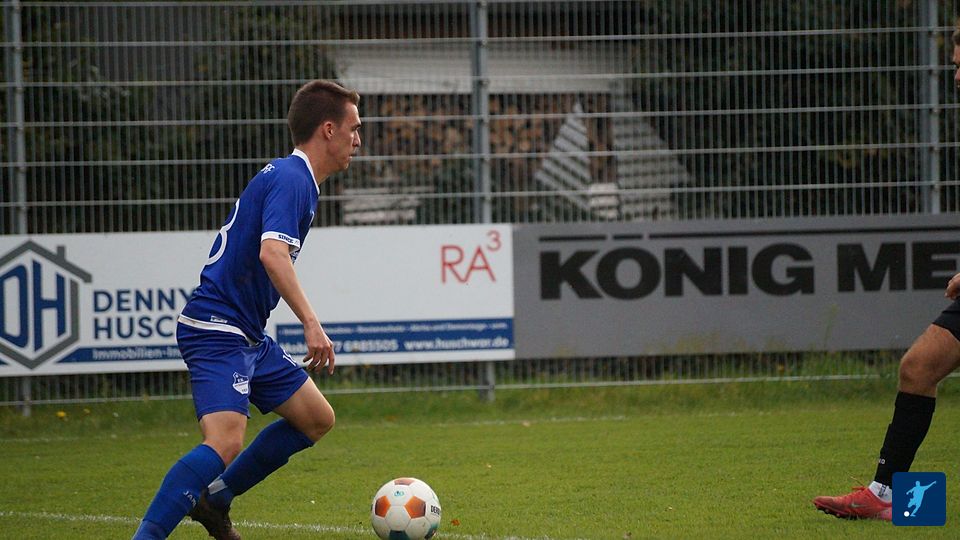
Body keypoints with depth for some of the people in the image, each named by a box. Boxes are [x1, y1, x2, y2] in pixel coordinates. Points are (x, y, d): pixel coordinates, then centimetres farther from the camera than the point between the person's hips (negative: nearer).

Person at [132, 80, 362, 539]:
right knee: (226, 441, -27)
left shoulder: (288, 176, 17)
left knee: (317, 419, 16)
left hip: (248, 336, 11)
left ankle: (213, 500, 21)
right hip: (217, 329, -11)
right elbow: (272, 253, -30)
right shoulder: (291, 180, -15)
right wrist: (311, 323, -35)